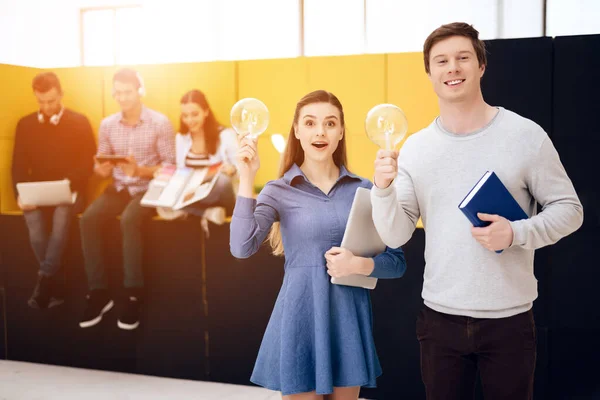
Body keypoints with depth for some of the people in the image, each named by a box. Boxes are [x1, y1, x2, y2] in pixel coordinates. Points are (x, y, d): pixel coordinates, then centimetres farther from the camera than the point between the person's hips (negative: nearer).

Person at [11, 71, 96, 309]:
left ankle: (44, 282, -29)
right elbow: (19, 165, 8)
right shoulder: (25, 124, 12)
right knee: (34, 220, -31)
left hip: (70, 192, -2)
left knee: (62, 213, -36)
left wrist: (69, 184, -18)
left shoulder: (79, 122, 5)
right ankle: (56, 286, -20)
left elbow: (88, 163, 0)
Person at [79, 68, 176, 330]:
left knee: (129, 220, -35)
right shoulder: (107, 125, 7)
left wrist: (140, 170, -23)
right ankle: (98, 292, -15)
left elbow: (170, 166, -8)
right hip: (119, 188, 4)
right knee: (88, 219, -24)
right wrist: (101, 169, -14)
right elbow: (101, 166, 11)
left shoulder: (160, 122, -6)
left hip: (148, 188, -4)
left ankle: (134, 294, -24)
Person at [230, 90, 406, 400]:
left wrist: (360, 264, -16)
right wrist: (247, 180, -19)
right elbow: (242, 248, -19)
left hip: (349, 320, 3)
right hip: (300, 320, -2)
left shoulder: (364, 189, 3)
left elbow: (397, 262, 3)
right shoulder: (279, 191, -3)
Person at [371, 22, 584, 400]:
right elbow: (394, 236, -2)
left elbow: (569, 209, -2)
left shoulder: (526, 135, -6)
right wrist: (383, 188, -20)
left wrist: (516, 233, -19)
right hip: (440, 318, 2)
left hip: (508, 319, -2)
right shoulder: (414, 148, 2)